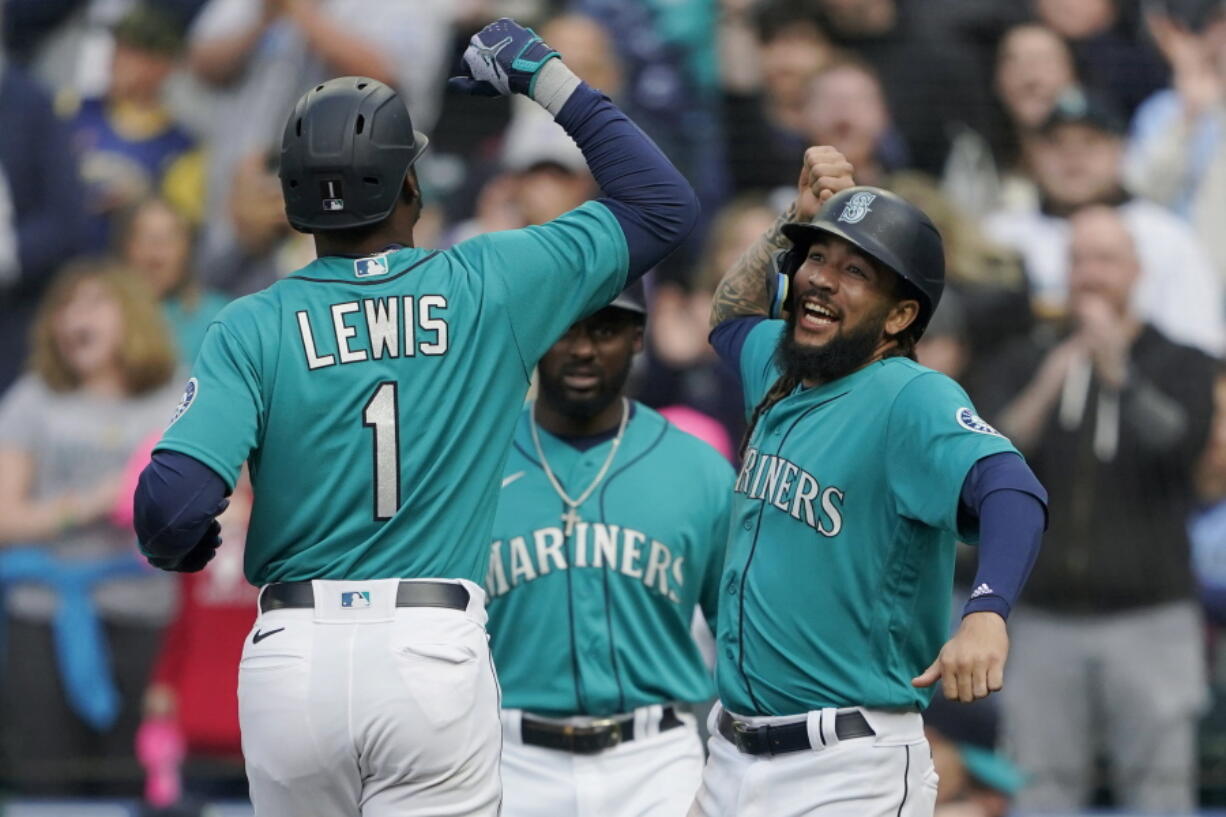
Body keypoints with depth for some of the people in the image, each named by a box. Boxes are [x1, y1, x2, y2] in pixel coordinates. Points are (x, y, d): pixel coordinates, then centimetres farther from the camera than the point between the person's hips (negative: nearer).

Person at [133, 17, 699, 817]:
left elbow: (174, 501, -10)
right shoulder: (488, 289, 2)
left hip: (294, 656, 1)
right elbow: (663, 205, 12)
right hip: (436, 658, -1)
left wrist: (170, 548, 14)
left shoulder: (254, 327, 0)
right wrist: (548, 77, 16)